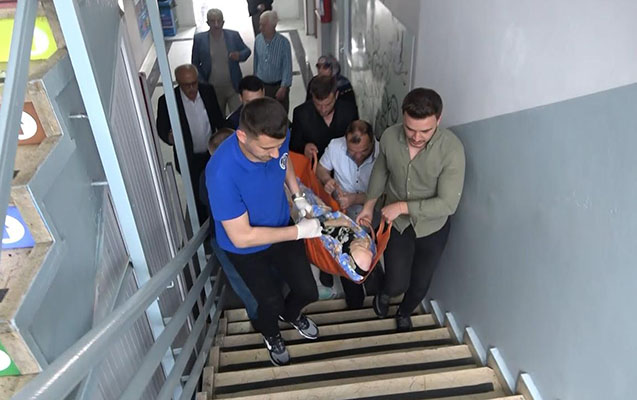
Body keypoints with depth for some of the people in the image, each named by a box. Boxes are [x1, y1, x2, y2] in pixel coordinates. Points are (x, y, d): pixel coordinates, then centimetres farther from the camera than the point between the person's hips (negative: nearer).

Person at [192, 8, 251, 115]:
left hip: (233, 86, 0)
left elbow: (247, 51, 7)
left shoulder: (234, 35, -5)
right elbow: (195, 63, 3)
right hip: (212, 88, 1)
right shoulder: (199, 39, -5)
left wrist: (239, 56, -17)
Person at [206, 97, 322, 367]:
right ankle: (270, 333, 49)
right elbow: (242, 237, -32)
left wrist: (298, 197, -7)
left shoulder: (276, 139, -24)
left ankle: (291, 313, 49)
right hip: (246, 248, -4)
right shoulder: (222, 173, -40)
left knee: (308, 291, 11)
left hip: (281, 227, 4)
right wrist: (300, 231, -27)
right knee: (272, 303, 10)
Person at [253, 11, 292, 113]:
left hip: (278, 86, -3)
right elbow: (256, 61, 9)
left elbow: (287, 67, -12)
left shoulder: (283, 42, -14)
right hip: (261, 86, 3)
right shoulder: (258, 39, -2)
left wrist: (283, 87, -15)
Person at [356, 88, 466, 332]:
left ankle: (405, 312, 52)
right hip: (396, 223, 1)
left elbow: (448, 204, -27)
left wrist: (402, 206, -27)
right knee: (397, 285, 2)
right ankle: (385, 292, 42)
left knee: (420, 285, 17)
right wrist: (369, 204, 1)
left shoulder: (452, 149, -29)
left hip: (432, 227, -1)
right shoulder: (389, 137, -19)